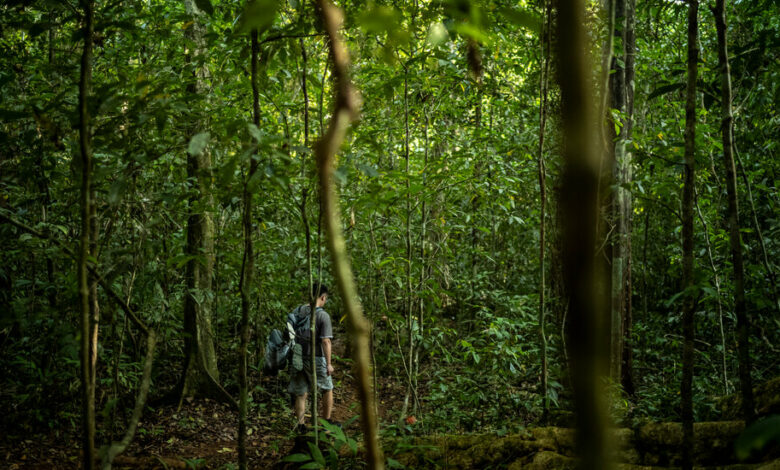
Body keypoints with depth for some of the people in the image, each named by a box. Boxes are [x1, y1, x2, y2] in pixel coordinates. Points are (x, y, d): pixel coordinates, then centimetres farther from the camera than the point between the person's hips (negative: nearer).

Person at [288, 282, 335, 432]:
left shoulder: (297, 311, 3)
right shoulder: (323, 315, -12)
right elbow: (325, 341, -17)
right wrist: (329, 363, -12)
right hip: (315, 358, -4)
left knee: (301, 393, 11)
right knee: (327, 389, 17)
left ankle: (301, 425, 13)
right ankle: (327, 421, 23)